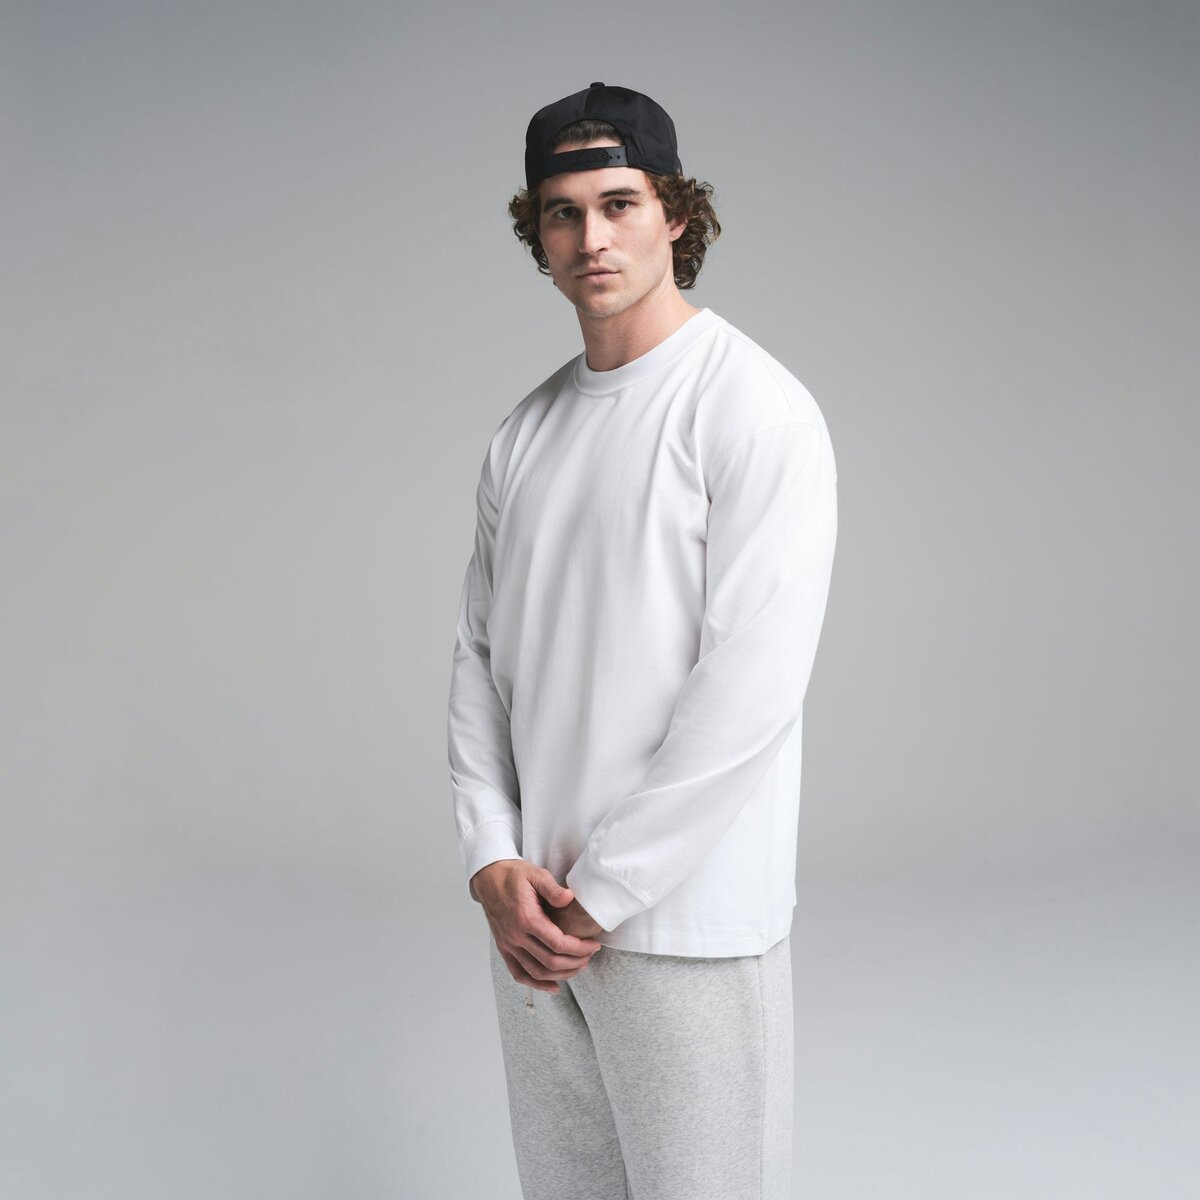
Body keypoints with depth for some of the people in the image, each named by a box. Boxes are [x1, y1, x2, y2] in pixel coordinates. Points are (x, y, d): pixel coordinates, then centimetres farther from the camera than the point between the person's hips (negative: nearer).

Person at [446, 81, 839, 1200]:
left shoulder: (754, 406, -11)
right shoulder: (524, 431, 10)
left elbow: (751, 685, -17)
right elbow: (479, 652, 10)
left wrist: (599, 890, -14)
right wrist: (494, 861, -3)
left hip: (685, 920, -6)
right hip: (531, 915, 6)